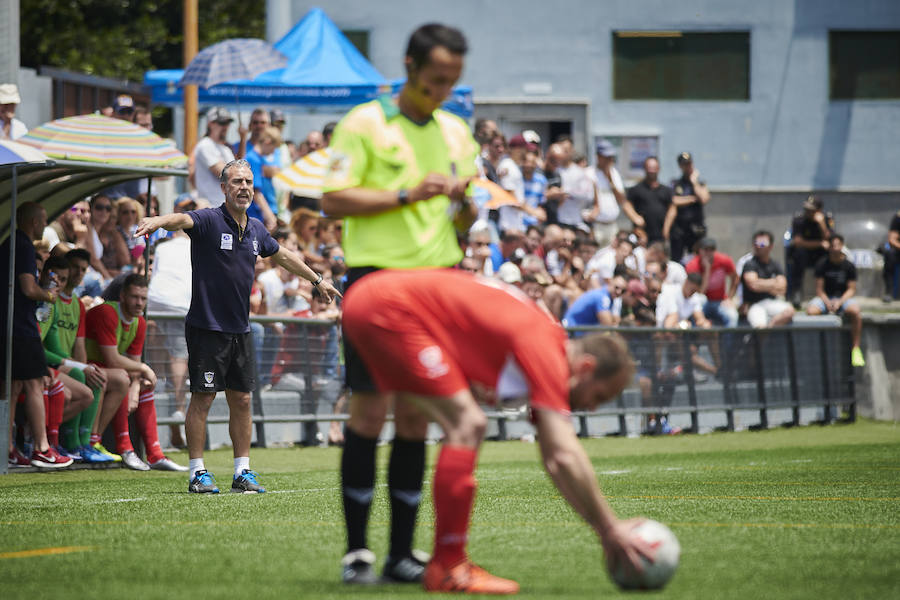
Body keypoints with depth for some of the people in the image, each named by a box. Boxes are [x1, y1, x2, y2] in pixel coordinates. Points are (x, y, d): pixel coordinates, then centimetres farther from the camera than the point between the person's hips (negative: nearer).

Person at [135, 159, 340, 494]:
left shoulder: (256, 230, 10)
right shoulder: (209, 221, -10)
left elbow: (282, 256, 28)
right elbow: (182, 220, -31)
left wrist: (318, 281, 38)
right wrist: (158, 221, -54)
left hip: (240, 329, 6)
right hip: (207, 327, -6)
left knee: (241, 400, 8)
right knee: (202, 399, -4)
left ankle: (242, 472, 15)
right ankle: (197, 472, 2)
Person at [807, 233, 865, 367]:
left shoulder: (848, 265, 1)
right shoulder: (822, 264, 0)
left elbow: (851, 289, -1)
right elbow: (819, 289, -1)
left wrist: (839, 302, -18)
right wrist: (828, 303, -18)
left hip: (844, 298, 0)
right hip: (825, 298, 1)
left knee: (855, 311, -35)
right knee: (811, 311, -33)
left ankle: (855, 349, -25)